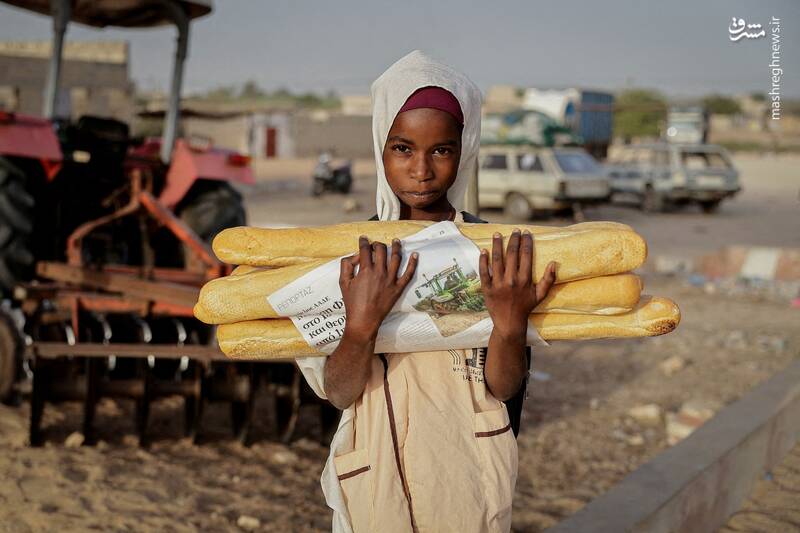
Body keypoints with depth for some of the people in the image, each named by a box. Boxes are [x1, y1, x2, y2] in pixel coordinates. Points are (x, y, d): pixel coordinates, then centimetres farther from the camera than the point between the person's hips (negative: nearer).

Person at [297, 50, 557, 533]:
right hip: (376, 472, 0)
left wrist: (511, 324, -31)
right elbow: (339, 392, -13)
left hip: (465, 476, 0)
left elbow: (504, 388, -11)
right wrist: (361, 325, -31)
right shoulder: (352, 253, -7)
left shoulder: (492, 252, -8)